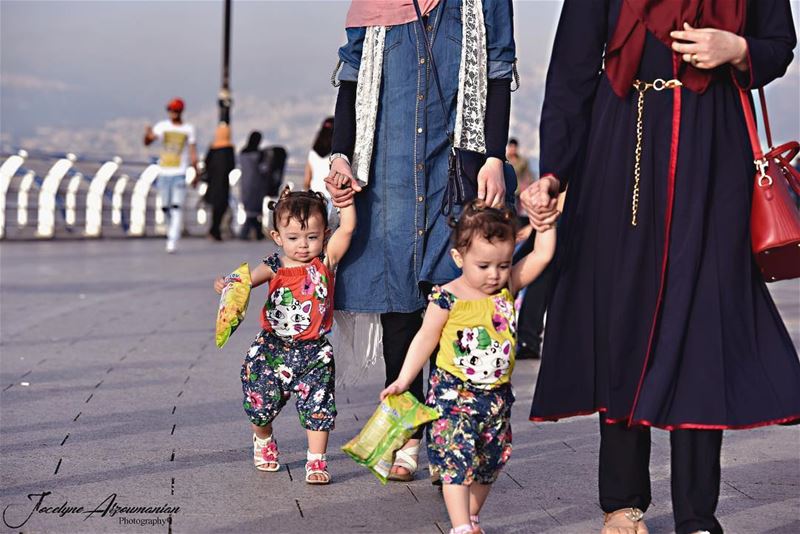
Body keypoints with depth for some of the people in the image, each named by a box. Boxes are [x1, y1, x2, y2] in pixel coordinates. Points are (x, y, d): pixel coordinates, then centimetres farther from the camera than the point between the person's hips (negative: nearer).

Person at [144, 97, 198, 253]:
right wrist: (148, 135, -30)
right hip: (164, 172, 2)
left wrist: (196, 174, 5)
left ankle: (172, 241, -15)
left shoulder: (188, 129, 3)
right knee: (165, 207, 8)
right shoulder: (162, 126, 4)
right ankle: (173, 229, 33)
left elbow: (193, 153, 6)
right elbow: (147, 143, -7)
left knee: (177, 208, -10)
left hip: (179, 173, -2)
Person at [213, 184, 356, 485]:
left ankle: (316, 461, 9)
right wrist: (226, 285, -36)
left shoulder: (325, 262, -5)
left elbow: (347, 228, -14)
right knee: (262, 402, 10)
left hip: (314, 352, -1)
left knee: (317, 407, -4)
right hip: (273, 347, 1)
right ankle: (263, 440, 41)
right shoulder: (274, 268, -5)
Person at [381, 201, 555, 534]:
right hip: (454, 394, -5)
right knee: (456, 459, -13)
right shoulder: (447, 298, -12)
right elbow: (425, 339, -4)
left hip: (497, 396, 5)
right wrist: (403, 380, -4)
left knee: (488, 463, 15)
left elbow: (543, 255, -3)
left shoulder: (508, 287, -1)